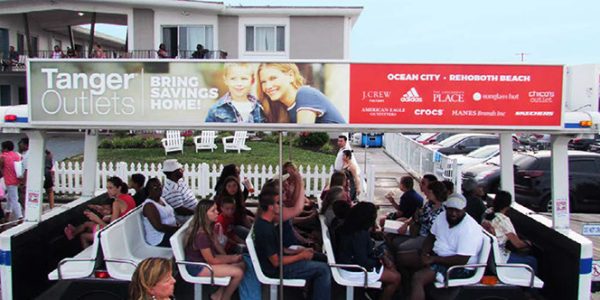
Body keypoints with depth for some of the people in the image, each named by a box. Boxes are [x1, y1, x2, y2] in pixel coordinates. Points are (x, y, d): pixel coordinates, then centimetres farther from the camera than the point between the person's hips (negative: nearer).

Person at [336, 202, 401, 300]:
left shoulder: (352, 228, 0)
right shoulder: (359, 235, -28)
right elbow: (363, 261, -26)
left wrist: (382, 256, 2)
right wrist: (379, 262, -9)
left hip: (352, 263, 10)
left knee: (391, 266, 16)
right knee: (395, 278, -4)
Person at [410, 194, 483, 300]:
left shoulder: (470, 229, -23)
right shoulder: (442, 217, 0)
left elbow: (462, 260, -27)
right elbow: (431, 237, 11)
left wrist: (433, 259, -23)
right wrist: (424, 254, -9)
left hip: (460, 268, -9)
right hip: (437, 256, 9)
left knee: (418, 278, -27)